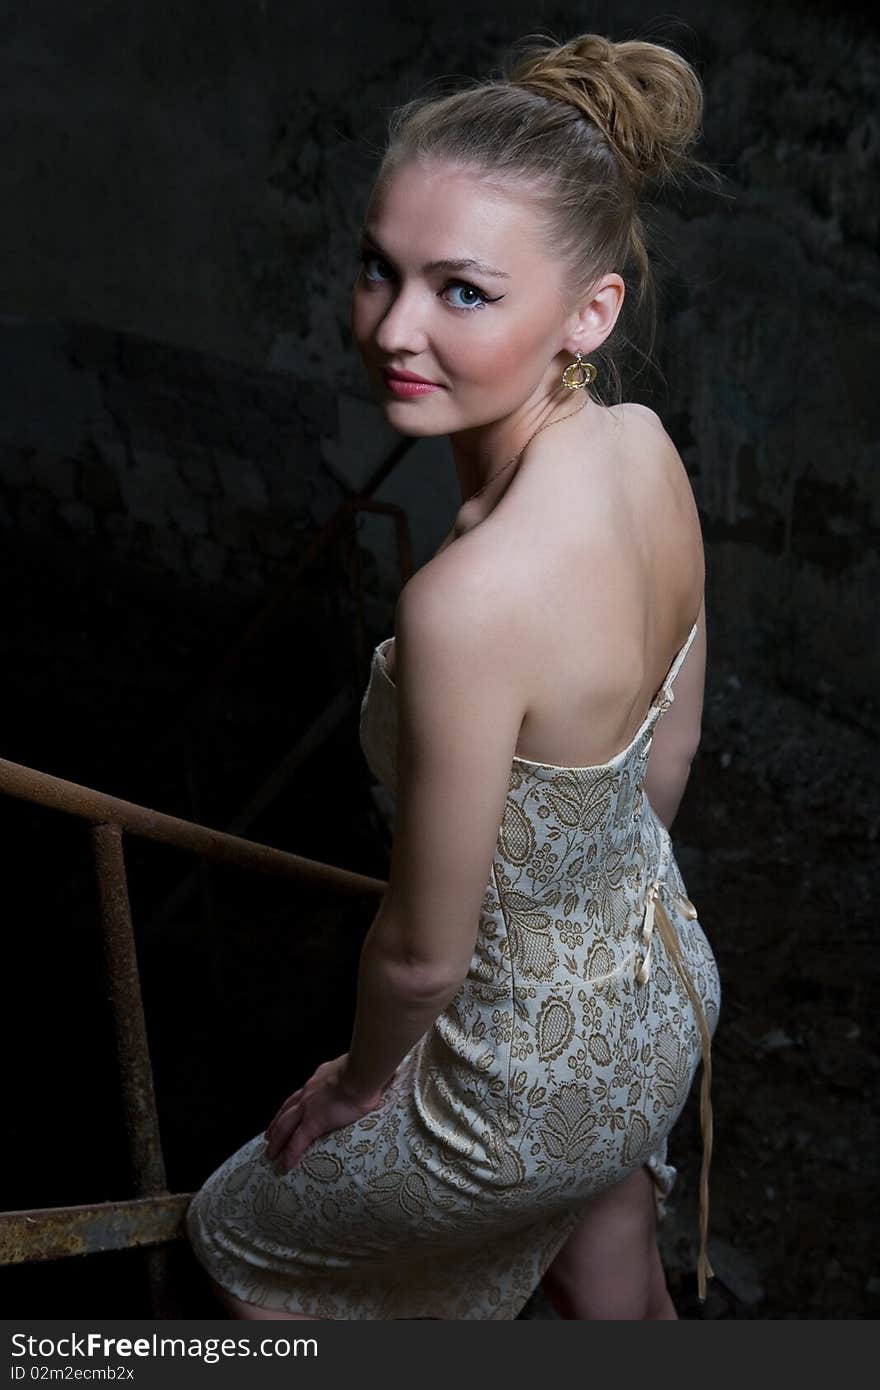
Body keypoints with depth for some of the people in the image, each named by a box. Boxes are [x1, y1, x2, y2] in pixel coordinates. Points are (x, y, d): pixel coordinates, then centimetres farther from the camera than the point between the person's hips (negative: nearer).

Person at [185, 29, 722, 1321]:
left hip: (541, 1085, -6)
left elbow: (423, 951, -26)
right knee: (611, 1289, 35)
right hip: (671, 984, 7)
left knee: (241, 1229, 25)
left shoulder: (470, 604, -41)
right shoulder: (644, 443, -16)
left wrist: (357, 1081, -4)